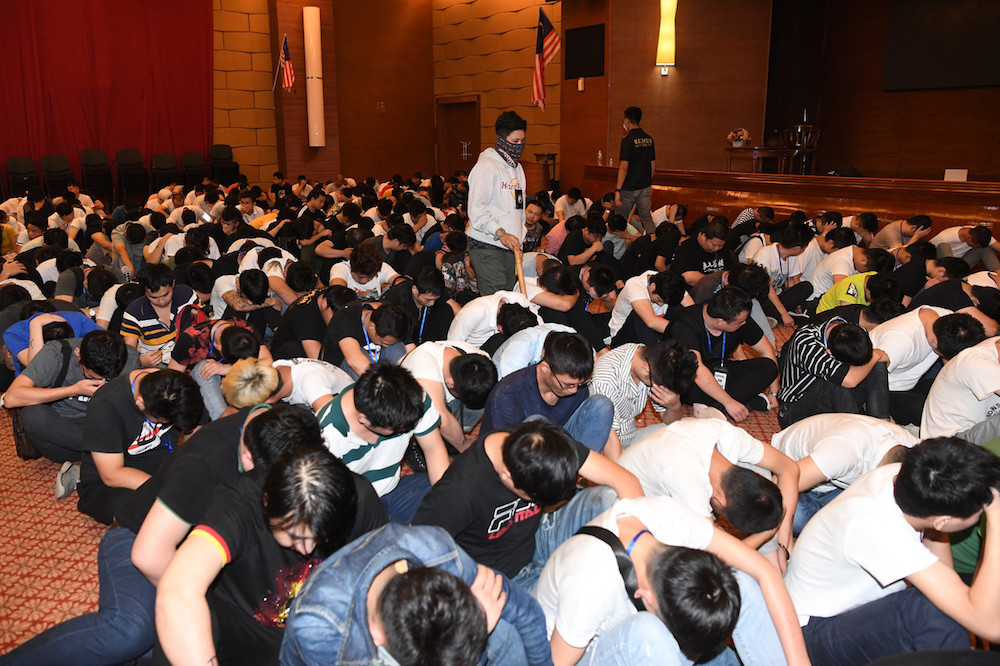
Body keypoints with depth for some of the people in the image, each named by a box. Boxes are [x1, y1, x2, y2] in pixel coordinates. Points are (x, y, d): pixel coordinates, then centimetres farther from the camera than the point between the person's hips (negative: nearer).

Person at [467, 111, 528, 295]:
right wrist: (500, 233, -26)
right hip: (487, 247, -8)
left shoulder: (517, 168, 20)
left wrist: (519, 238, 21)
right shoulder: (486, 166, -8)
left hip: (510, 246, 8)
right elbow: (476, 209, -18)